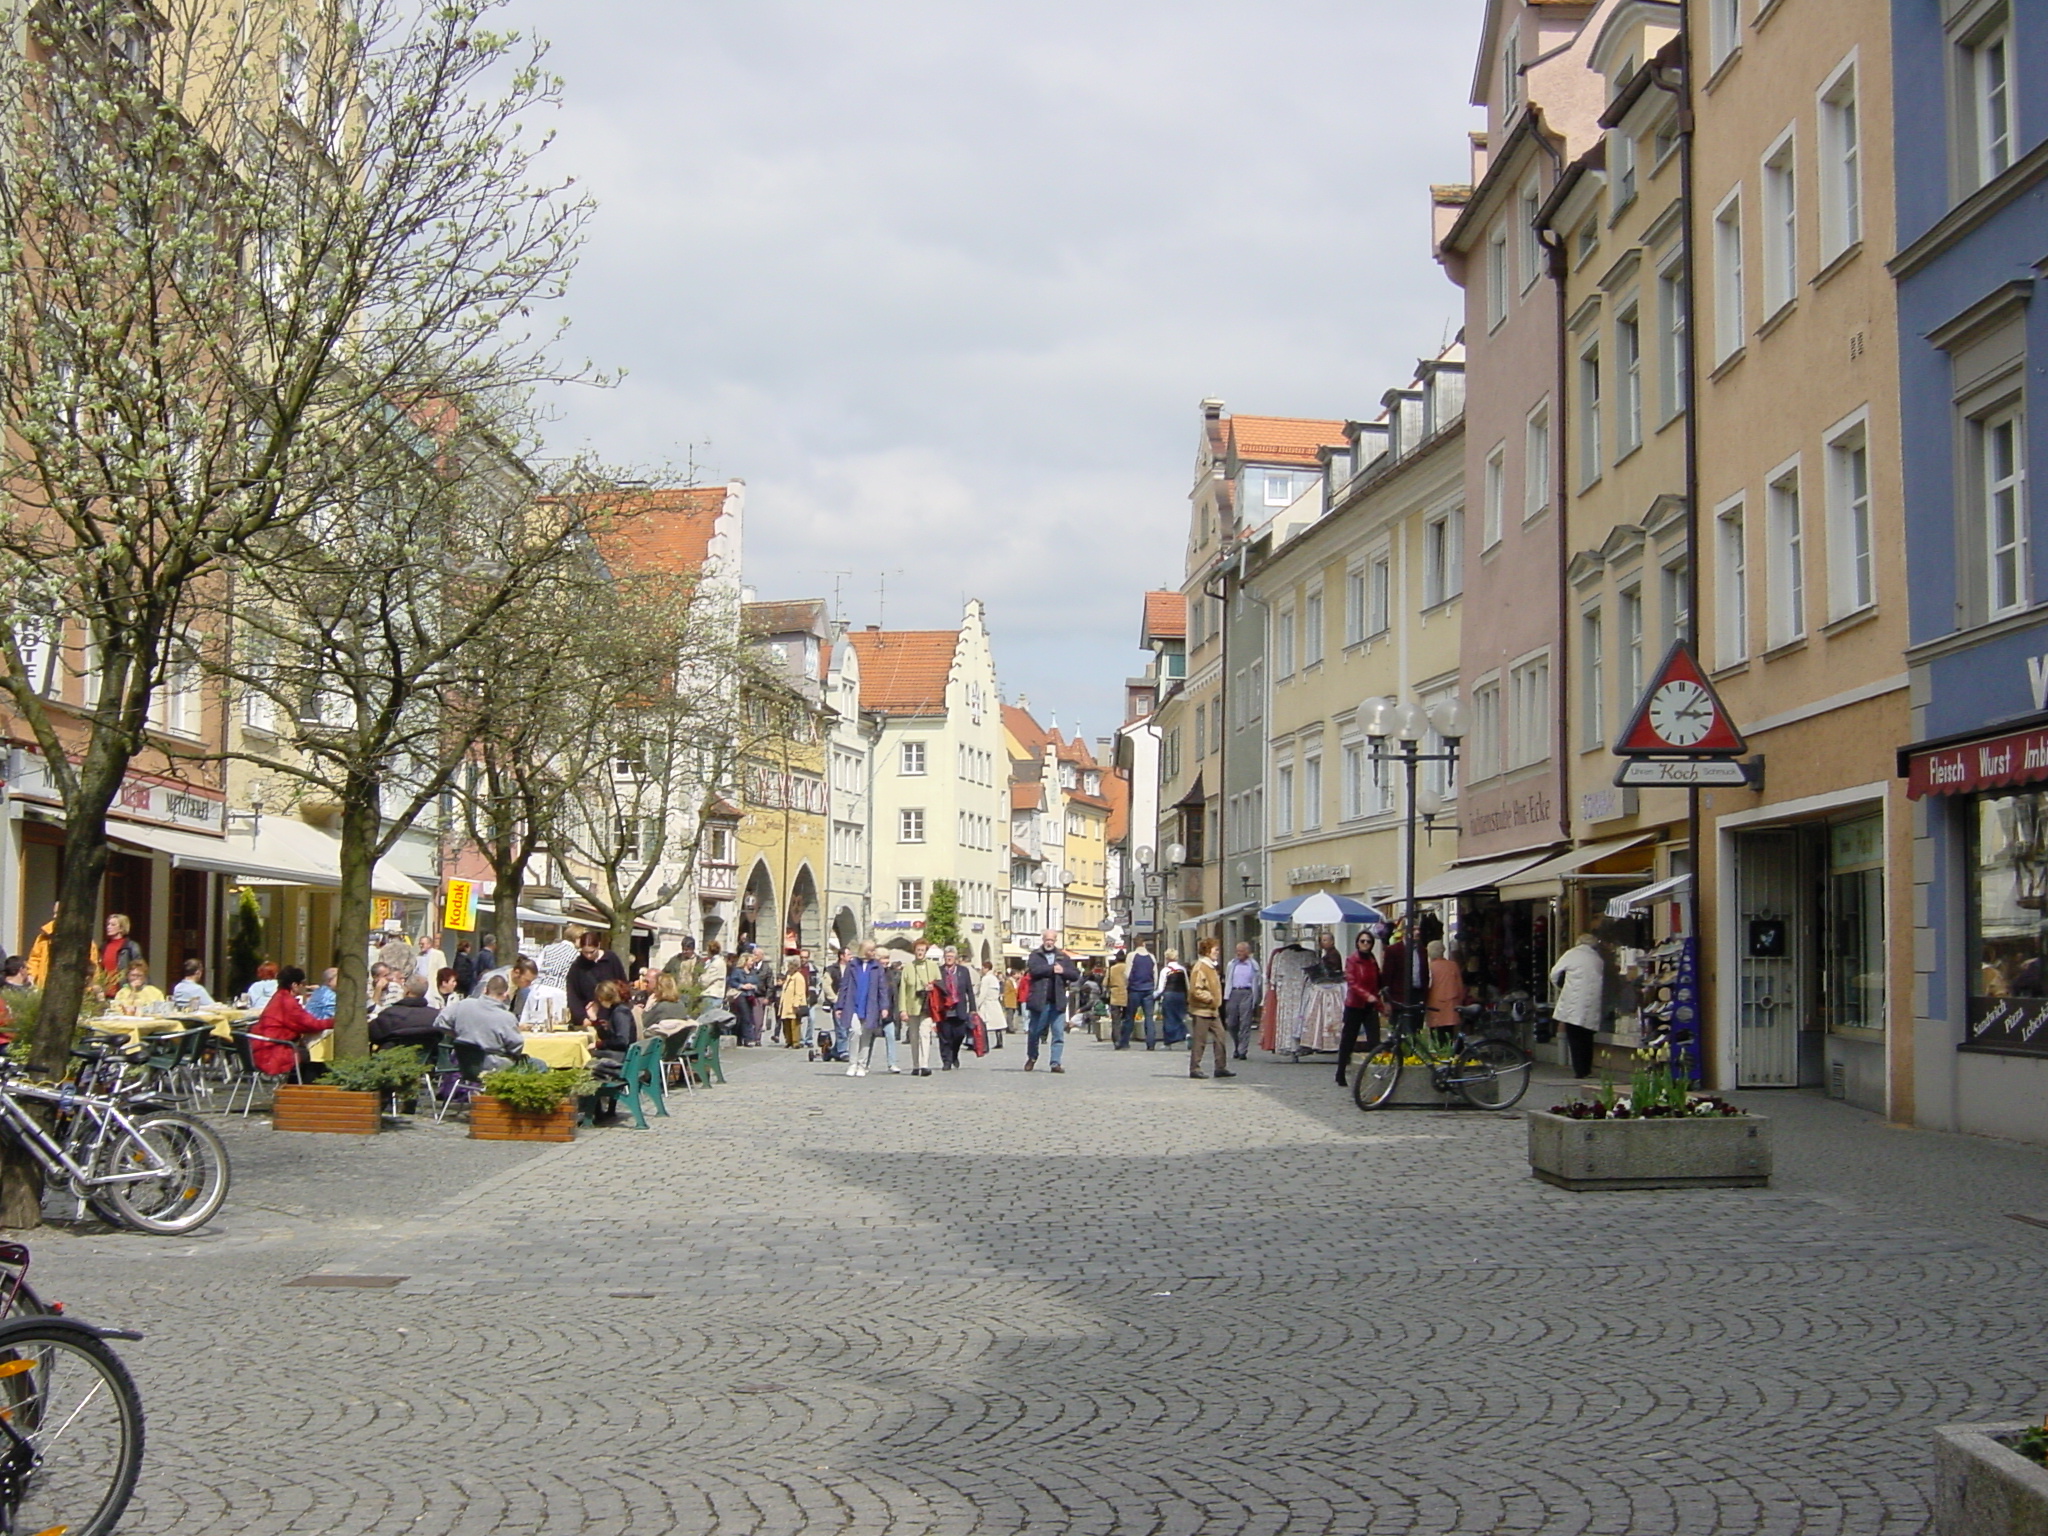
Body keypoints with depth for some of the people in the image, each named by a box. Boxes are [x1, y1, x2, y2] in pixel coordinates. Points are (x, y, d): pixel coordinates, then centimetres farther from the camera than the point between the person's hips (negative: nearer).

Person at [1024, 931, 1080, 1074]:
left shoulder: (1063, 957, 15)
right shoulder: (1035, 955, 6)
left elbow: (1076, 975, 8)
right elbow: (1034, 970, -13)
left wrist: (1063, 971, -9)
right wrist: (1052, 969, -11)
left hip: (1057, 1002, 2)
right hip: (1039, 1001, -2)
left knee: (1059, 1033, -4)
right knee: (1035, 1031, 7)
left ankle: (1055, 1062, -3)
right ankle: (1032, 1057, 28)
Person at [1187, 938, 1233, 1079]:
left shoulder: (1210, 967, 16)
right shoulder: (1200, 968, -16)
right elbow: (1195, 991, -22)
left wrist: (1215, 1001, 16)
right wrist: (1210, 998, -18)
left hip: (1213, 1011, 10)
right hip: (1201, 1010, -10)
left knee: (1220, 1038, 7)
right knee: (1199, 1041, -4)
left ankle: (1221, 1067, 12)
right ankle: (1194, 1069, 3)